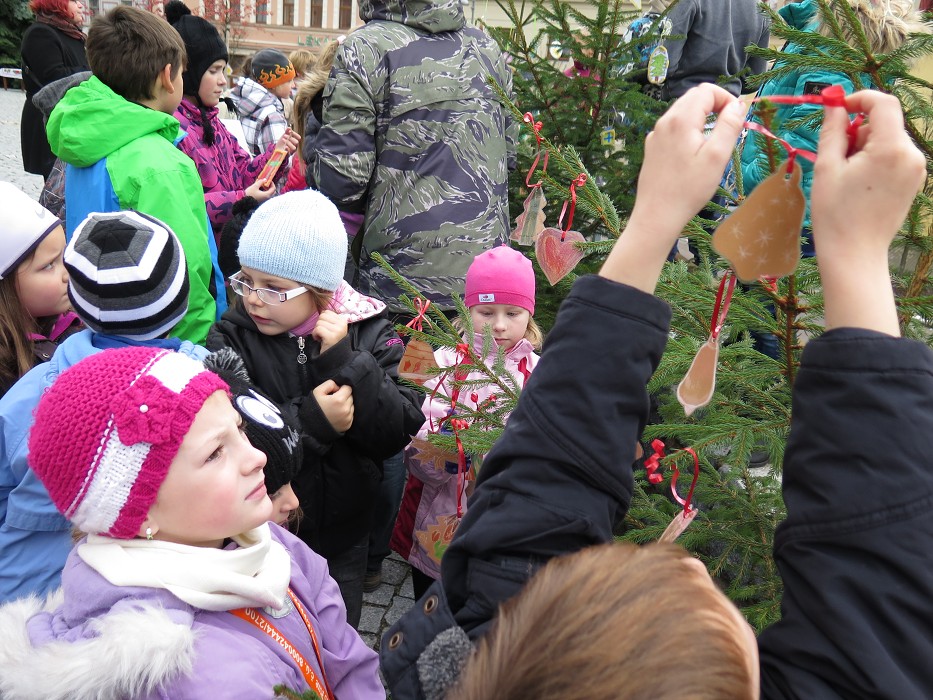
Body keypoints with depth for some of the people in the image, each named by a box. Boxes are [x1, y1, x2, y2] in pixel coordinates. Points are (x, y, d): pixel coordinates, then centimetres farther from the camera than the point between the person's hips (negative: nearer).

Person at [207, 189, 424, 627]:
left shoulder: (368, 331, -9)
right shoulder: (232, 341, -13)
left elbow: (399, 432, -18)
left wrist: (344, 361, -26)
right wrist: (311, 420, -29)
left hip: (342, 539, 2)